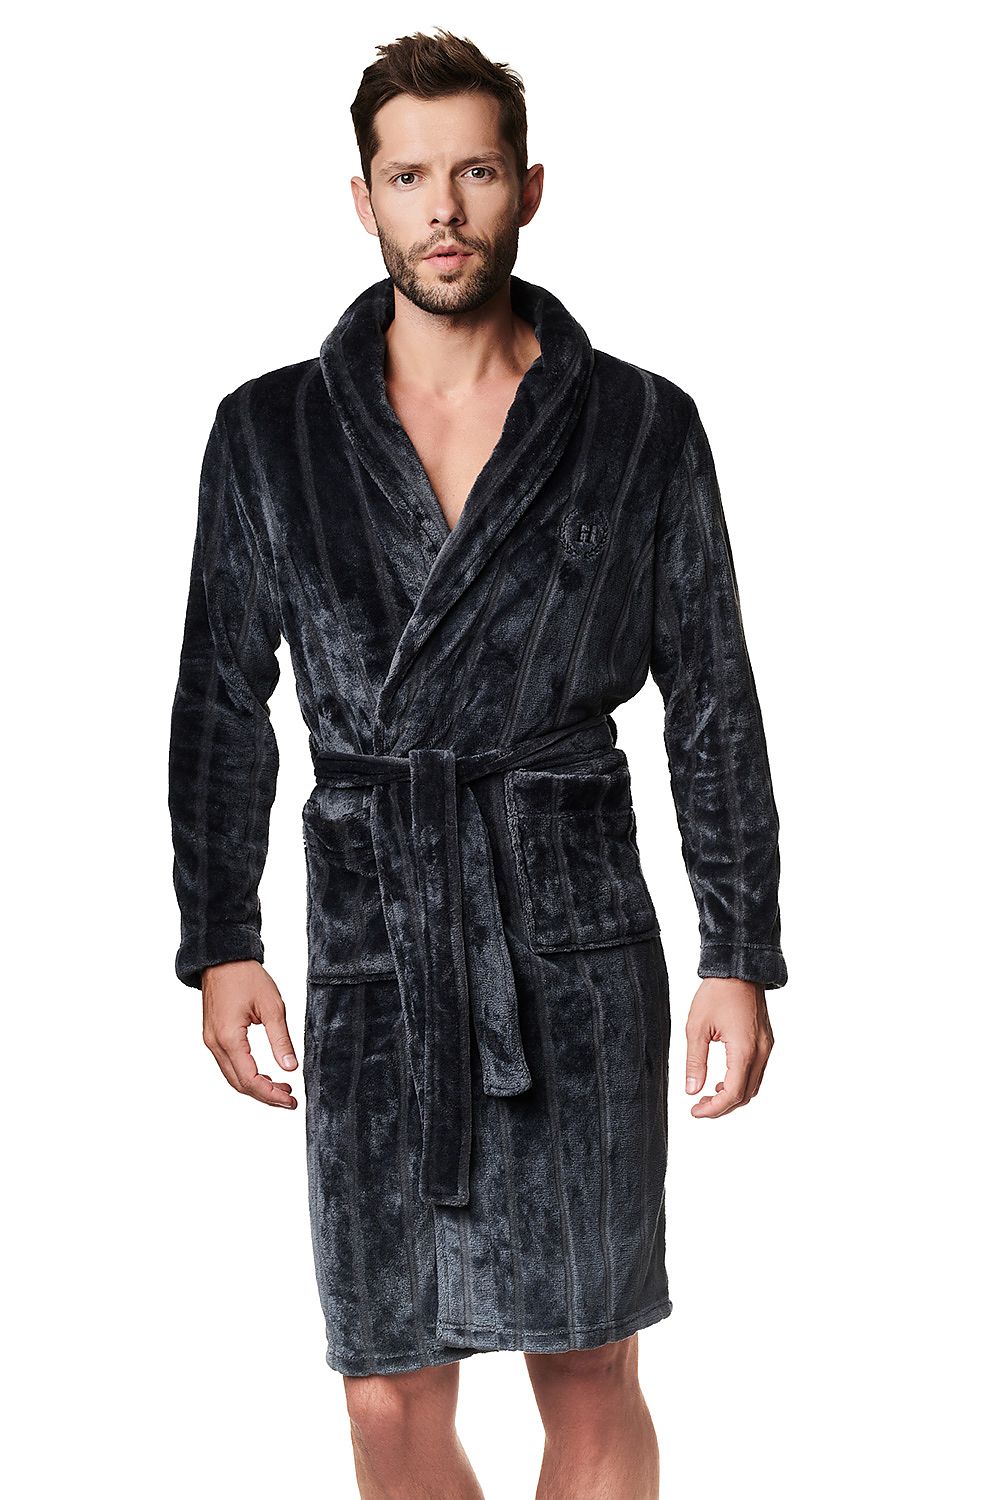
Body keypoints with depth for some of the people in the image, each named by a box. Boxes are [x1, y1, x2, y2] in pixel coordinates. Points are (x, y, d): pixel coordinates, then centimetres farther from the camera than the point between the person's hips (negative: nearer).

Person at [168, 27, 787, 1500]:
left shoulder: (643, 428, 2)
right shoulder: (270, 433, 5)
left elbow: (714, 704, 4)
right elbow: (222, 703, 8)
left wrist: (742, 958, 0)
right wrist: (220, 943, 1)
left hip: (578, 944, -1)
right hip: (374, 951, 1)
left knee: (591, 1378, 4)